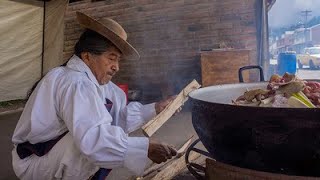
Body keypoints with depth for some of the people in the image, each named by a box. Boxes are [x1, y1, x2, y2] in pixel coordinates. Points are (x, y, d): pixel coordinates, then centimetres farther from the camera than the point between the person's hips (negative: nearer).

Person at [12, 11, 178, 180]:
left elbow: (119, 115, 3)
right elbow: (92, 138, -40)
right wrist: (146, 148, -39)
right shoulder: (76, 83, -27)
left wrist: (154, 109, -2)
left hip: (53, 148, 9)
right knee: (103, 141, -27)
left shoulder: (92, 78, 0)